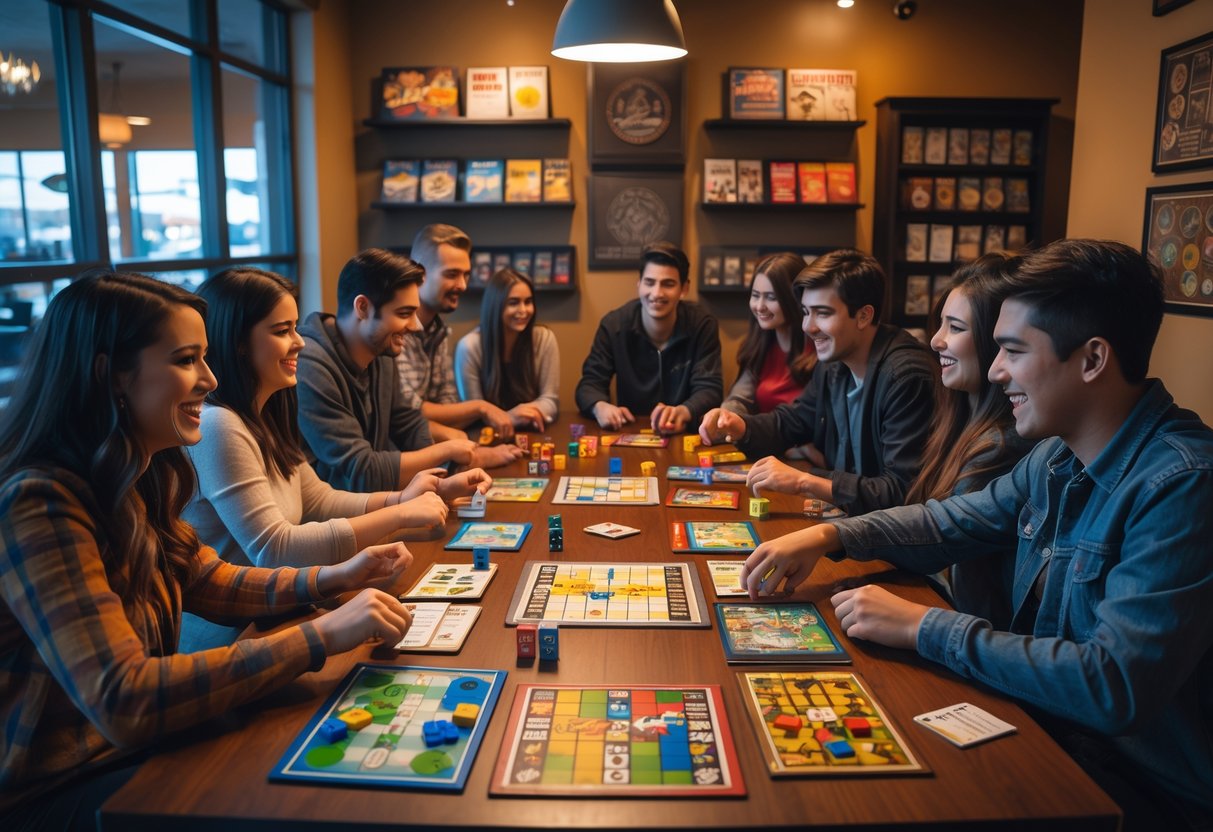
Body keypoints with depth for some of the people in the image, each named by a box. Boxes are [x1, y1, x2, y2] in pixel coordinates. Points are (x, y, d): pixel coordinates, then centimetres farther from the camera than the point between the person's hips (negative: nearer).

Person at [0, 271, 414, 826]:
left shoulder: (135, 481, -1)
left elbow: (211, 584, 11)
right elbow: (120, 700, -34)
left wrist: (334, 578, -4)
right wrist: (321, 636, -33)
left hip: (129, 748, 7)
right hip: (53, 793, -7)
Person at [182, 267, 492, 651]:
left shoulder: (264, 417, 7)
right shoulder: (216, 427, -23)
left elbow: (319, 502, 7)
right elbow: (274, 551, -26)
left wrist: (403, 499, -6)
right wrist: (398, 515, -24)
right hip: (226, 640, -8)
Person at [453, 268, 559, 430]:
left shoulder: (545, 339, -4)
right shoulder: (469, 347, -12)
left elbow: (550, 399, -3)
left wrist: (534, 412, -25)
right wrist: (509, 417, -29)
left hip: (531, 433, 2)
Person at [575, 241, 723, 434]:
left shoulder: (703, 326, -7)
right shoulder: (613, 325, -4)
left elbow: (709, 389, -13)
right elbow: (590, 382, -4)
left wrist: (682, 412, -36)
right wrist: (601, 407, -29)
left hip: (684, 433, 1)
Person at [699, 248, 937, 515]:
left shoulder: (906, 377, -23)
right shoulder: (833, 364, 3)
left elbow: (903, 492, -27)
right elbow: (789, 421, 18)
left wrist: (804, 481, -29)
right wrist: (739, 427, -3)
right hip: (841, 511, 7)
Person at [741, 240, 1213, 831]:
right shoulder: (1058, 458, 0)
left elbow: (1117, 687, -31)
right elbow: (951, 522, 12)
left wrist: (924, 627, -25)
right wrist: (829, 535, -4)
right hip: (1046, 729, 7)